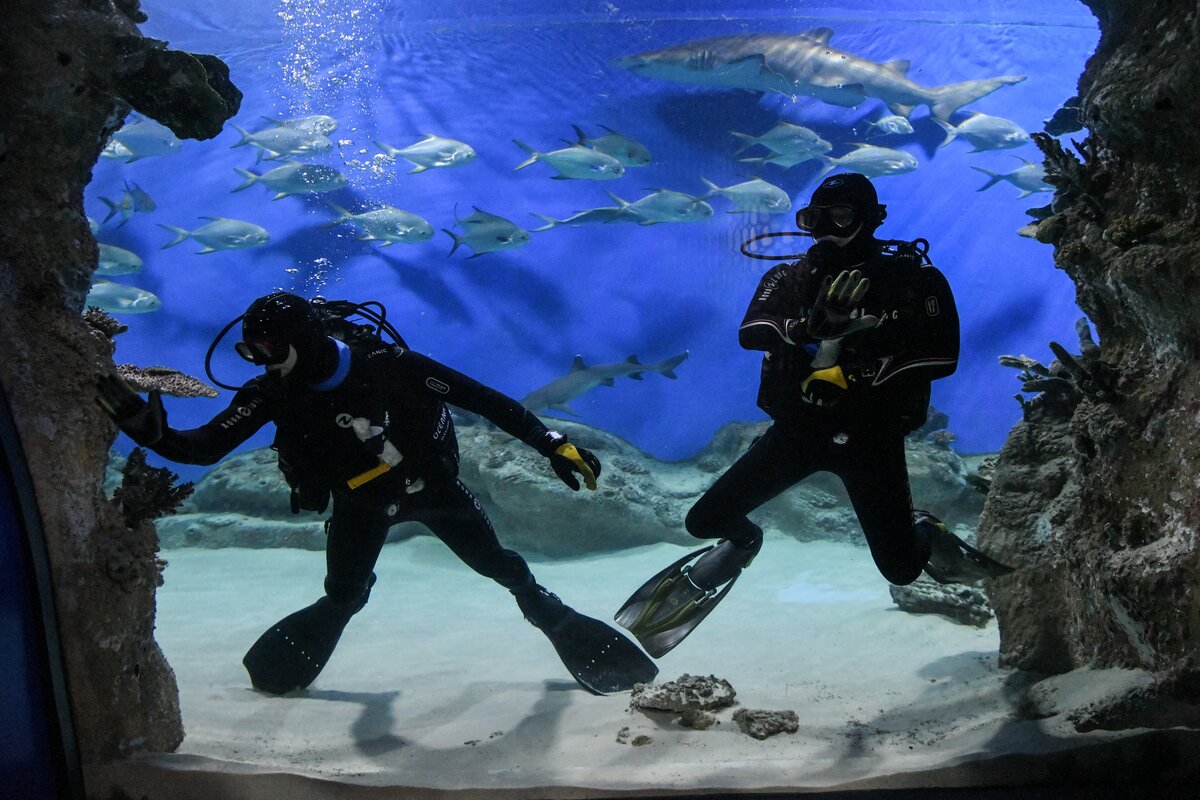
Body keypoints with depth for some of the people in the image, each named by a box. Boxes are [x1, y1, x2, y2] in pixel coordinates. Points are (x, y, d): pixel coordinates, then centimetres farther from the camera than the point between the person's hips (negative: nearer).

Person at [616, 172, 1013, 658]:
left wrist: (865, 370, -25)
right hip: (799, 426, 3)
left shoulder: (910, 279, -5)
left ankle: (922, 534, 34)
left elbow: (943, 357, -15)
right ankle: (742, 542, 33)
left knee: (901, 569, -4)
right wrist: (811, 324, -33)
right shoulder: (790, 278, 3)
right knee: (705, 521, -5)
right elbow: (750, 331, -14)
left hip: (870, 435, -2)